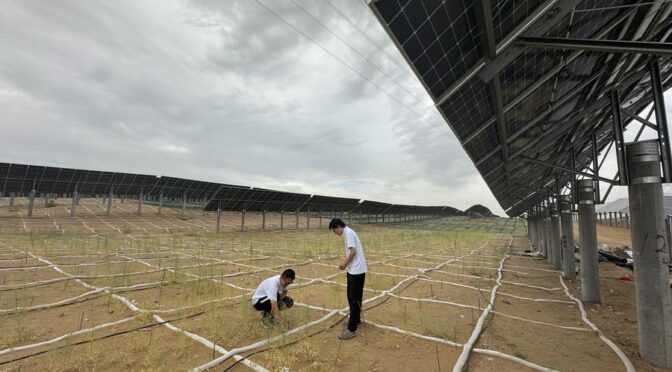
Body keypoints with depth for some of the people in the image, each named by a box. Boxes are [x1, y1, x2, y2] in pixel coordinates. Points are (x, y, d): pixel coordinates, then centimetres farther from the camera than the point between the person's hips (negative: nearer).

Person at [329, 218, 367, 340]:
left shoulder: (348, 233, -15)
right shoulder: (348, 233, 14)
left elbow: (353, 251, -22)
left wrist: (345, 264, -10)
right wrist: (344, 262, 8)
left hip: (357, 271, -10)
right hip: (353, 270, 10)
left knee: (354, 299, -4)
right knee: (352, 297, 18)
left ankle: (352, 329, 3)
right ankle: (356, 320, 32)